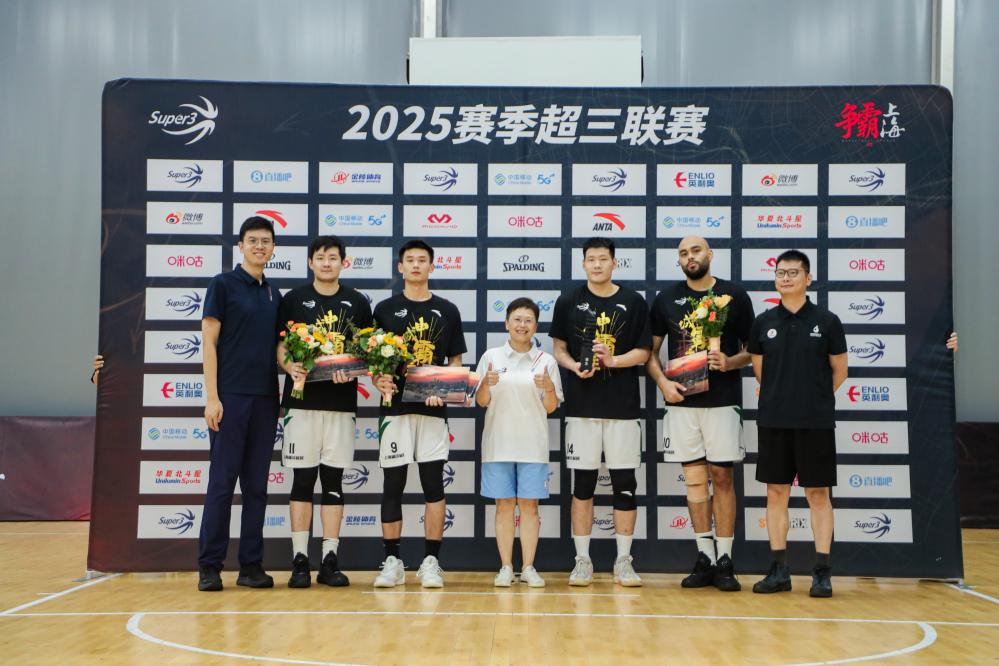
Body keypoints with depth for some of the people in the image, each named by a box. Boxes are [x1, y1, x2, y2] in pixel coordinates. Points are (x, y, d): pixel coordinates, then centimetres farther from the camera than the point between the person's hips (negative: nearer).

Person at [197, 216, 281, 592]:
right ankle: (209, 567, 3)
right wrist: (212, 396, -12)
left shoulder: (274, 294, 16)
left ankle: (251, 565, 12)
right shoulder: (223, 285, 0)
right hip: (230, 396, -5)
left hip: (265, 399, 5)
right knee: (222, 482, -4)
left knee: (256, 486, 7)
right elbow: (209, 341, -5)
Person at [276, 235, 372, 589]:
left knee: (334, 480, 5)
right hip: (303, 401, -1)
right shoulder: (293, 299, 6)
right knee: (303, 480, 0)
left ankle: (329, 560, 10)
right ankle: (300, 560, 5)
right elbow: (280, 347, 5)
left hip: (342, 402, 1)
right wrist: (290, 366, -16)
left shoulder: (357, 303, 10)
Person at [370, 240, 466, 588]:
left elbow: (455, 362, 10)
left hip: (433, 407, 1)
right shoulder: (385, 309, 7)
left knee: (434, 484, 0)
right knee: (393, 484, 3)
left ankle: (431, 561, 7)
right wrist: (378, 380, -13)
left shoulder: (447, 311, 9)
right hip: (395, 406, 0)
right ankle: (392, 561, 11)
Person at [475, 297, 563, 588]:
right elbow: (481, 402, 6)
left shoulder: (546, 361, 4)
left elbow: (551, 407, 6)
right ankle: (505, 567, 10)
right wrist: (486, 384, -14)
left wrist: (549, 388, -14)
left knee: (529, 506, 2)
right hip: (498, 443, 0)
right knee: (504, 505, 4)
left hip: (532, 445, 0)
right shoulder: (491, 357, 4)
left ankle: (528, 567, 10)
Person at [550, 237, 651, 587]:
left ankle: (623, 561, 12)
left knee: (625, 484, 2)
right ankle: (582, 560, 12)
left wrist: (613, 360, -14)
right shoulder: (569, 301, 5)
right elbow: (559, 349, 10)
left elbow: (643, 352, 4)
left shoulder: (634, 302, 4)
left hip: (623, 406, 0)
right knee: (583, 483, 4)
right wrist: (575, 367, -11)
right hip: (582, 405, 0)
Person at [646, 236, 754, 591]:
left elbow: (753, 349, 7)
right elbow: (650, 350, 12)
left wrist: (730, 362, -13)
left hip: (722, 400, -2)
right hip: (681, 400, 2)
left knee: (722, 477, -1)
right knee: (695, 478, 5)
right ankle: (705, 560, 12)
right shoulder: (666, 299, 9)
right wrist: (662, 382, -4)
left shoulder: (735, 295, 3)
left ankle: (725, 562, 6)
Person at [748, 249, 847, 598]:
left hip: (815, 422, -2)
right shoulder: (764, 322, 5)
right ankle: (779, 570, 14)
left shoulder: (826, 321, -1)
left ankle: (822, 571, 7)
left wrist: (813, 398, 9)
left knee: (818, 493, 2)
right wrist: (782, 397, 10)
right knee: (776, 492, 6)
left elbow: (839, 371, 6)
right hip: (773, 421, 3)